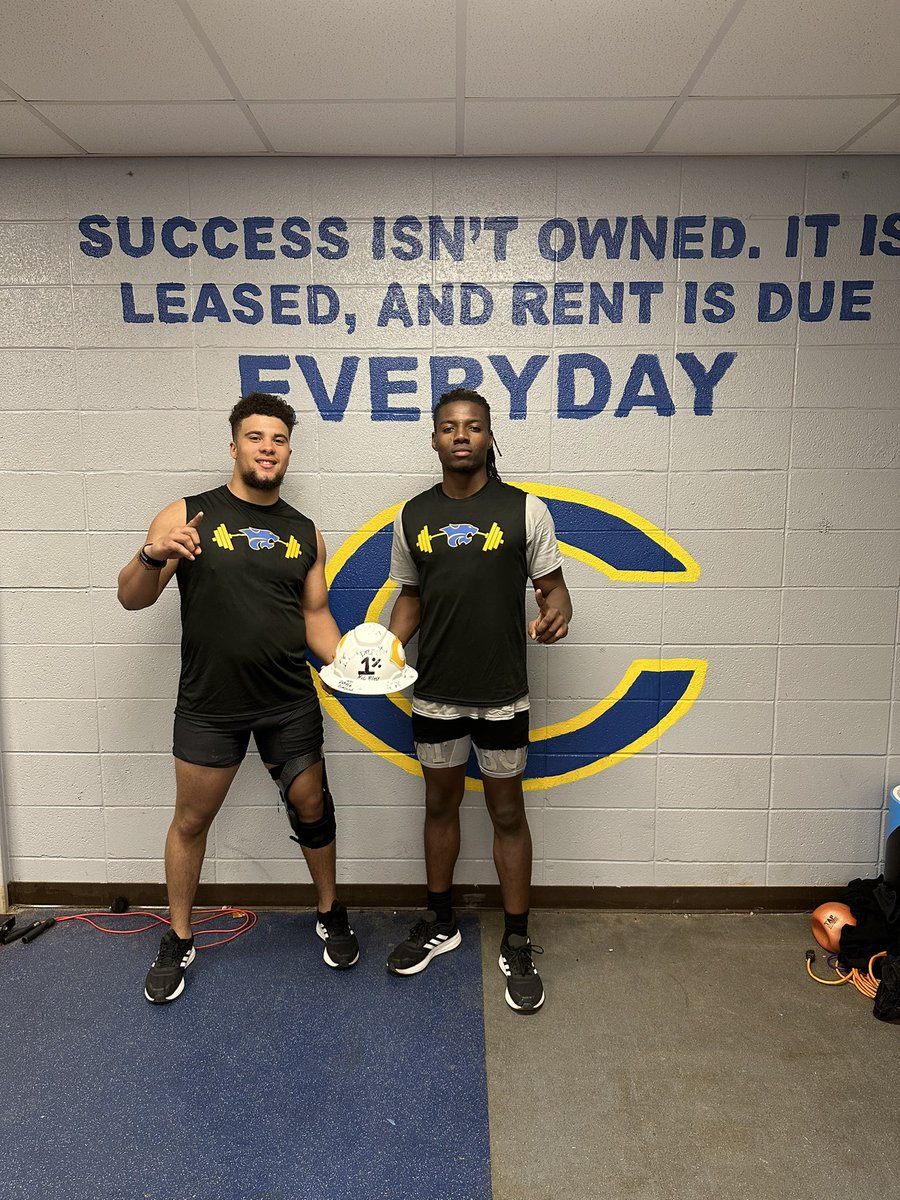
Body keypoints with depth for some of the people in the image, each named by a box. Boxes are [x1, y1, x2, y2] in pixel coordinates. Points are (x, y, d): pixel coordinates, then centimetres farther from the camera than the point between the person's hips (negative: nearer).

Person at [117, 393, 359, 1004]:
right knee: (191, 821, 11)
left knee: (311, 808, 12)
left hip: (291, 702, 2)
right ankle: (178, 942, 32)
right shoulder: (187, 515, -5)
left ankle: (331, 914, 36)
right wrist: (153, 556, -27)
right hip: (209, 703, -2)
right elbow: (131, 598, -5)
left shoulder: (305, 533, 5)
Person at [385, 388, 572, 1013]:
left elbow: (552, 585, -2)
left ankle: (517, 944, 26)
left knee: (507, 814, 9)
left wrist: (556, 614, -25)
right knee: (441, 804, 17)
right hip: (435, 693, 3)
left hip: (503, 694, -3)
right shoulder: (413, 516, 4)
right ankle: (440, 924, 37)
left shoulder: (525, 510, -6)